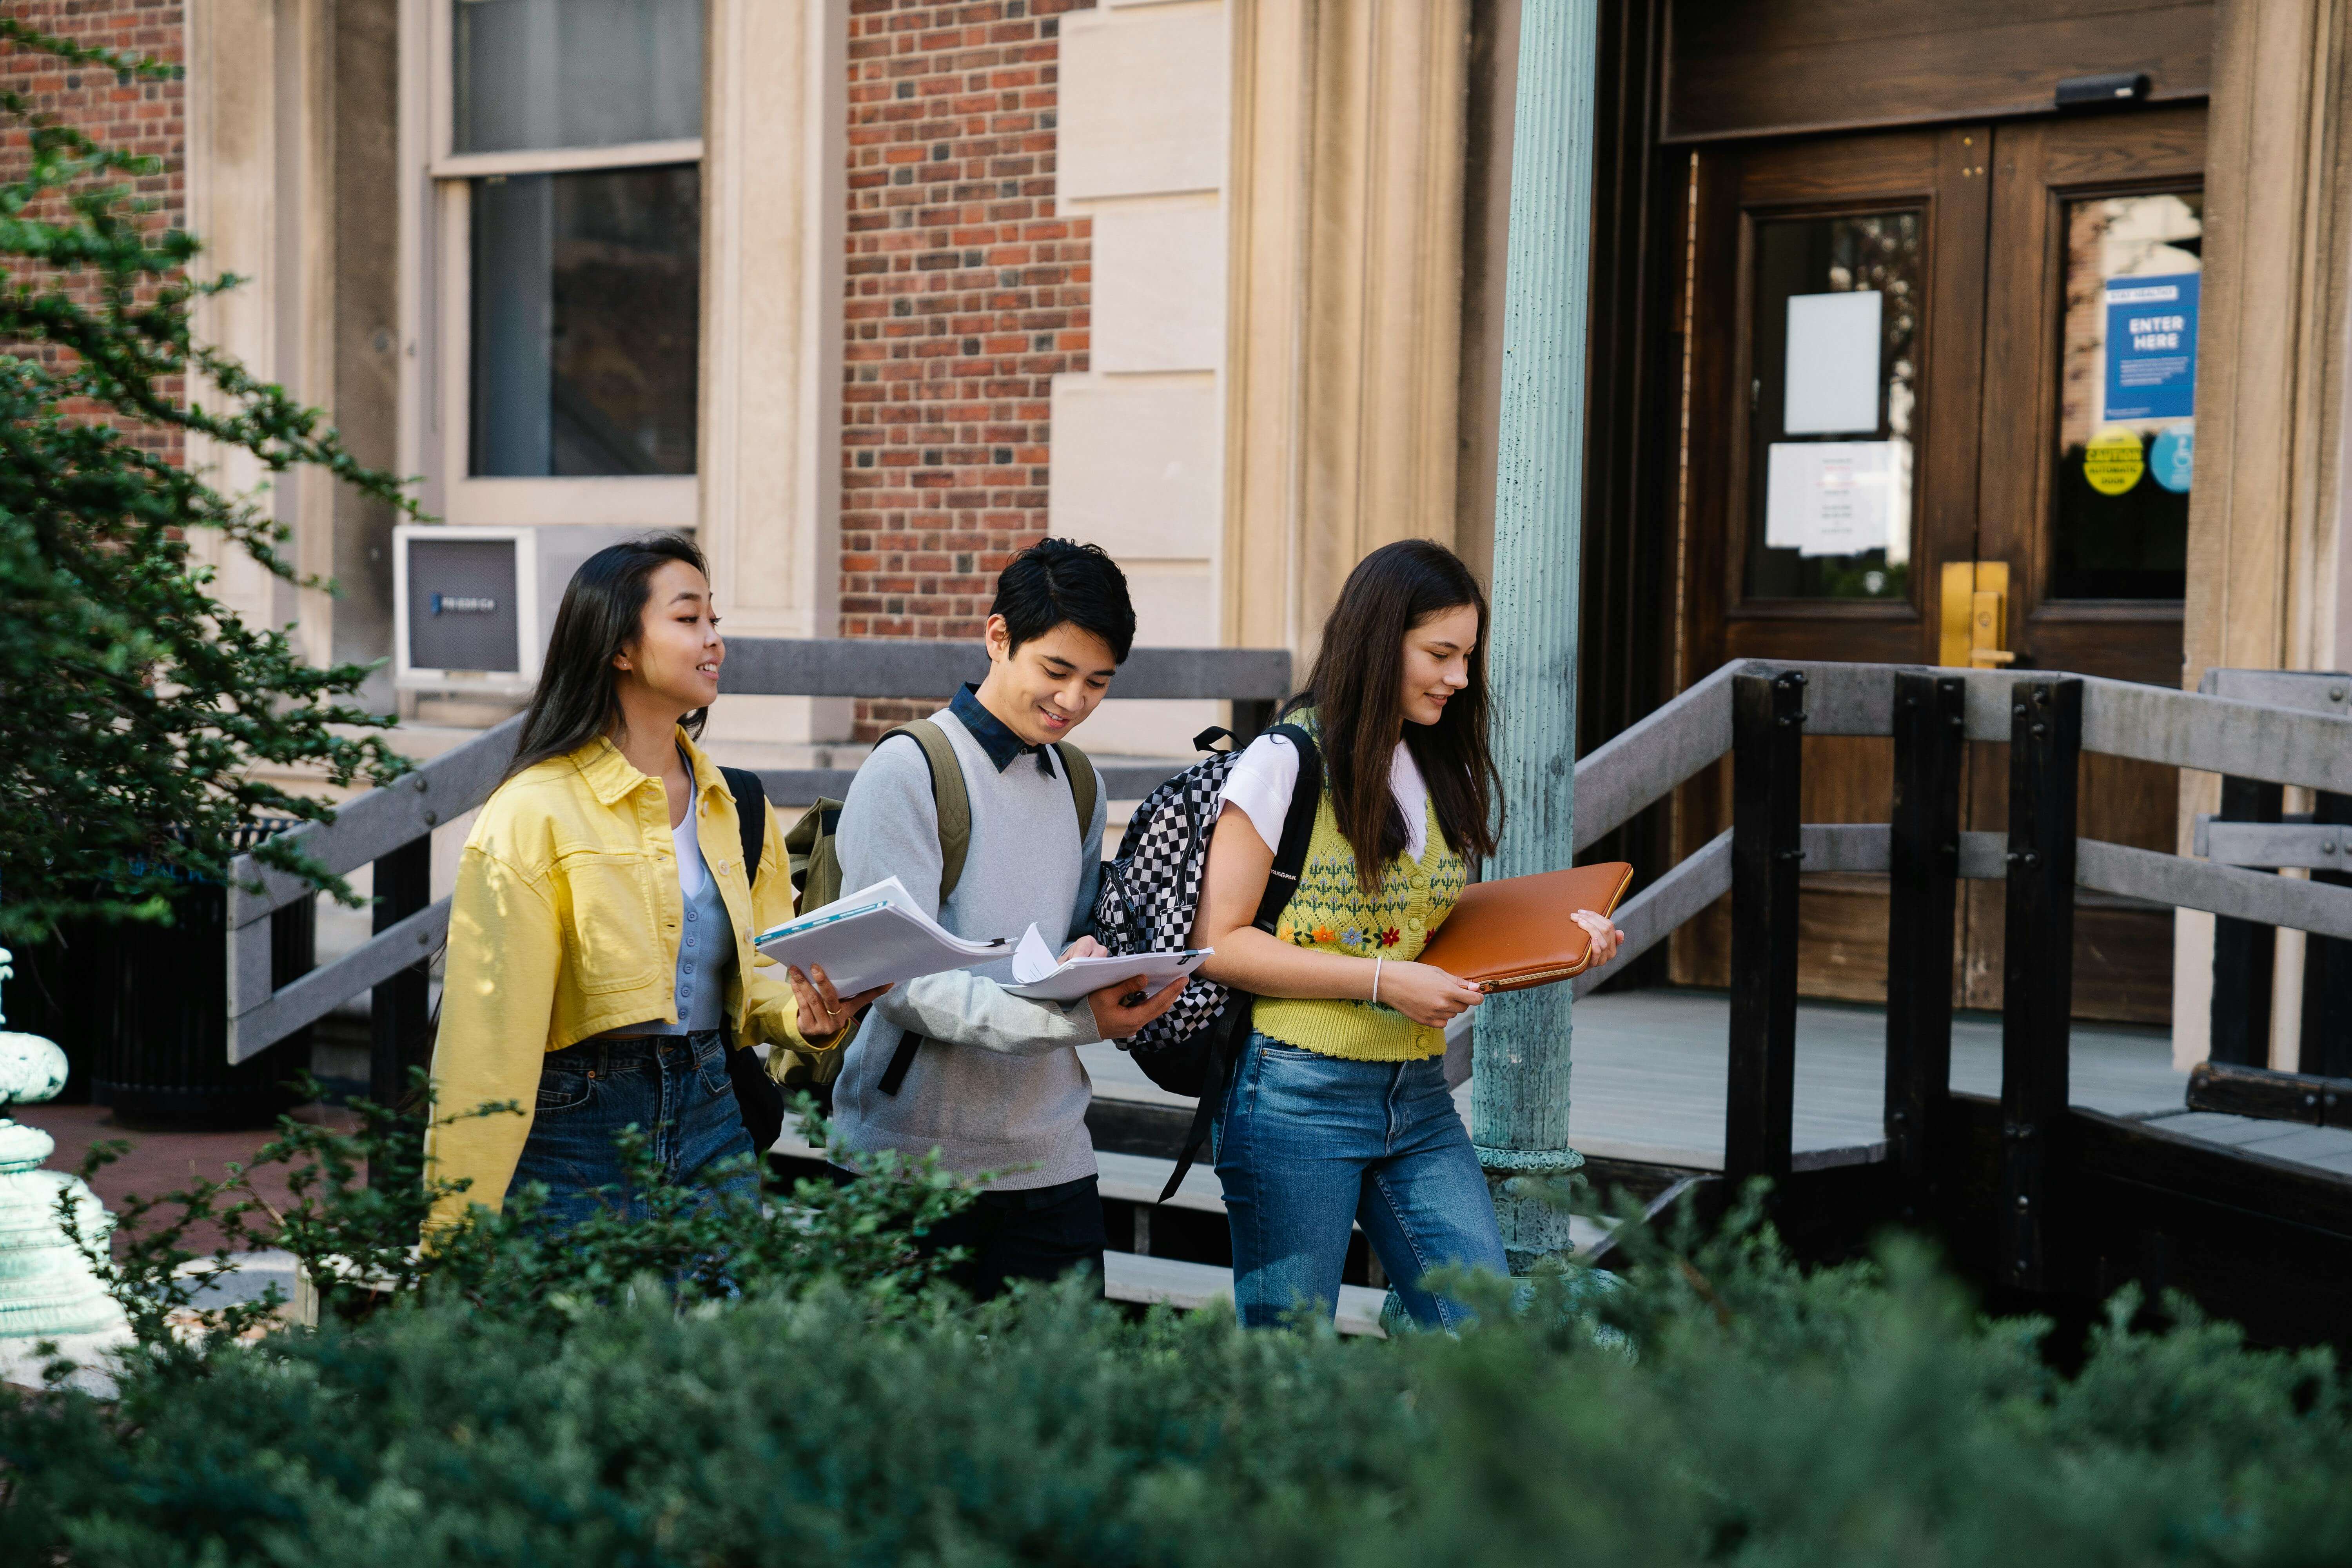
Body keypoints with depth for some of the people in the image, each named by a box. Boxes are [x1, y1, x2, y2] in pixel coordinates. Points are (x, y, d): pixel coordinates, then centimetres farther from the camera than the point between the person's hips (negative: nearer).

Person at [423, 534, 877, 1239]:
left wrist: (805, 1012, -7)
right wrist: (459, 1242, -15)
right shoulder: (535, 815, -11)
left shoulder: (734, 810, 8)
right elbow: (487, 1038, -13)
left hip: (711, 1120, 6)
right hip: (573, 1128, -6)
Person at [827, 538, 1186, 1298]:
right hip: (916, 1155, -6)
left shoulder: (1079, 786, 15)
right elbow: (900, 981, -16)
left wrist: (1094, 968, -4)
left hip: (1051, 1156, 6)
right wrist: (1072, 1020, -26)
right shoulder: (908, 772, -8)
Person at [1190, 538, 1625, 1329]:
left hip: (1419, 1100, 6)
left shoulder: (1441, 773, 14)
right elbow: (1217, 944, -12)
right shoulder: (1286, 763, -8)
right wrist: (1383, 980, -17)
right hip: (1299, 1100, -6)